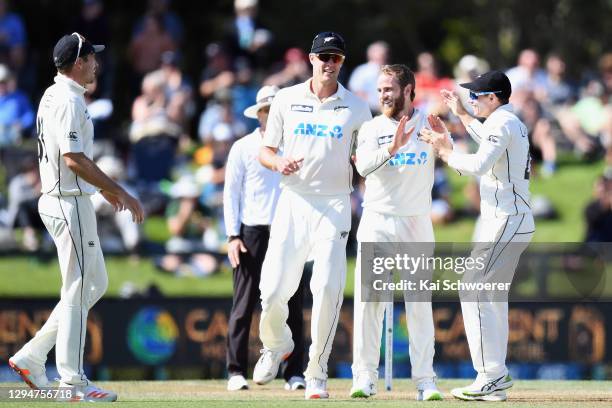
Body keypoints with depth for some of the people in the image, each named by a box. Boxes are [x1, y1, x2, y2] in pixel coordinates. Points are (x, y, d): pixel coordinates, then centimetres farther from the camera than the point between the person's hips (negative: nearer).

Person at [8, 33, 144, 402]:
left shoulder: (53, 96, 15)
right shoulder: (69, 101, -16)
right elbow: (74, 159, -24)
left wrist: (104, 188, 26)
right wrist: (120, 193, -21)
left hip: (57, 201, 10)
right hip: (70, 204, -10)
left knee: (96, 284, 14)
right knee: (78, 290, -5)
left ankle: (31, 358, 12)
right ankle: (74, 382, 0)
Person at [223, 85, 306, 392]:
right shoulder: (243, 148, 7)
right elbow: (231, 193, 4)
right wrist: (233, 236, -5)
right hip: (253, 232, -2)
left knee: (292, 305, 0)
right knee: (244, 305, -4)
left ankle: (294, 373, 3)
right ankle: (236, 372, -1)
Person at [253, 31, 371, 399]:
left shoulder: (357, 108, 6)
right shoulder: (287, 100, 7)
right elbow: (265, 151, 11)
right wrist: (279, 163, -12)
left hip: (335, 205, -1)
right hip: (293, 201, 1)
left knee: (328, 290, -12)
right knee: (274, 288, -5)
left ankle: (317, 375, -2)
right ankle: (276, 345, 26)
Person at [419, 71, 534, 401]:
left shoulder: (501, 123, -14)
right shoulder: (513, 124, 17)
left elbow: (479, 164, -29)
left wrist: (443, 151, -15)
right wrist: (460, 114, 45)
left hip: (504, 222, -11)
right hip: (519, 221, 11)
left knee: (474, 293, -12)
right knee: (492, 295, 15)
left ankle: (491, 377, -16)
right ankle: (495, 377, 17)